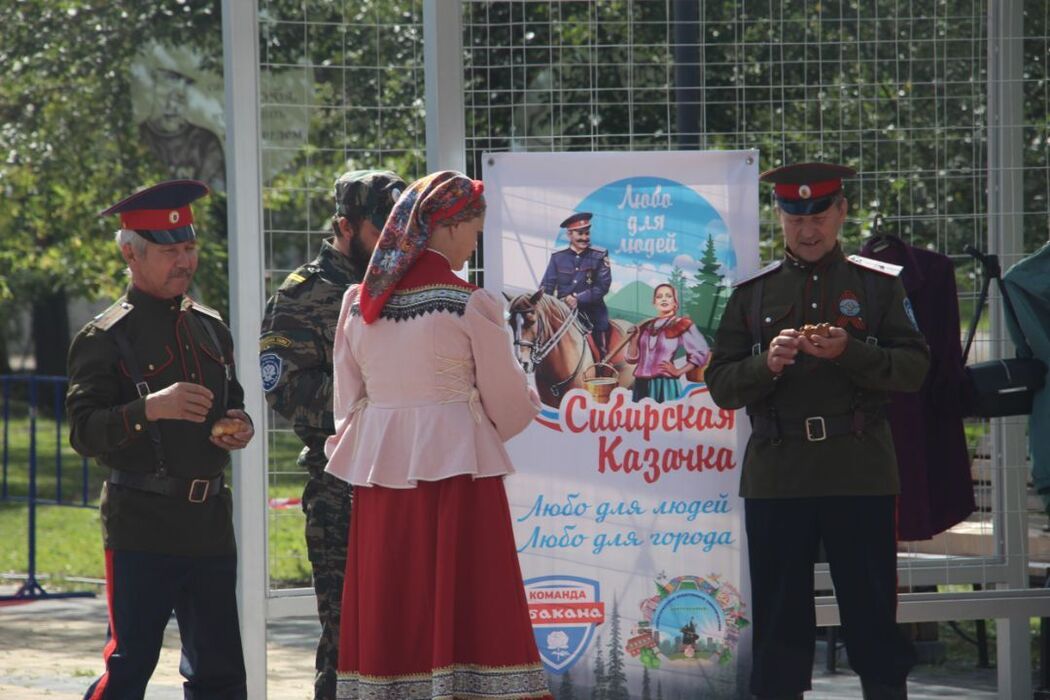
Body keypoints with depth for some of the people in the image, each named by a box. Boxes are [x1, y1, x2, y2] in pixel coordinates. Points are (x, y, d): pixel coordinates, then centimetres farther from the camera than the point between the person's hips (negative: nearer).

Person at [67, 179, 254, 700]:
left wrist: (239, 428, 6)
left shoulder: (210, 329, 16)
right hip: (142, 525, -6)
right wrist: (150, 408, -26)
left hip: (210, 520, 6)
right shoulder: (105, 338, -4)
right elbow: (84, 431, -12)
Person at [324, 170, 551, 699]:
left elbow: (346, 401, 10)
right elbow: (507, 403, 0)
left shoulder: (359, 303, 6)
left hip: (379, 468, 5)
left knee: (388, 613, 7)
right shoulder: (469, 305, -8)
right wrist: (530, 406, 21)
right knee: (468, 612, -3)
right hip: (455, 463, -5)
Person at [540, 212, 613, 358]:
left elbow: (602, 286, -6)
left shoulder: (599, 256, 2)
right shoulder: (558, 258, 7)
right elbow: (547, 286, 3)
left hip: (592, 317, -2)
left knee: (600, 360, -3)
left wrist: (578, 299, -18)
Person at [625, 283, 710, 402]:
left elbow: (701, 353, -5)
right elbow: (632, 358, 15)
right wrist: (634, 338, -1)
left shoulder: (682, 325, 2)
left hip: (665, 384, -5)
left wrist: (679, 372, -7)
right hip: (641, 384, 5)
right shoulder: (646, 326, 15)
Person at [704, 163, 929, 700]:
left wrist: (849, 352, -15)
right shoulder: (752, 293, 12)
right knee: (779, 618, 3)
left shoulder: (879, 284, 8)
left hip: (860, 473, -1)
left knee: (872, 611, 0)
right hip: (777, 475, 1)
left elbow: (914, 369, 0)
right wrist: (765, 363, -12)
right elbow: (720, 385, 8)